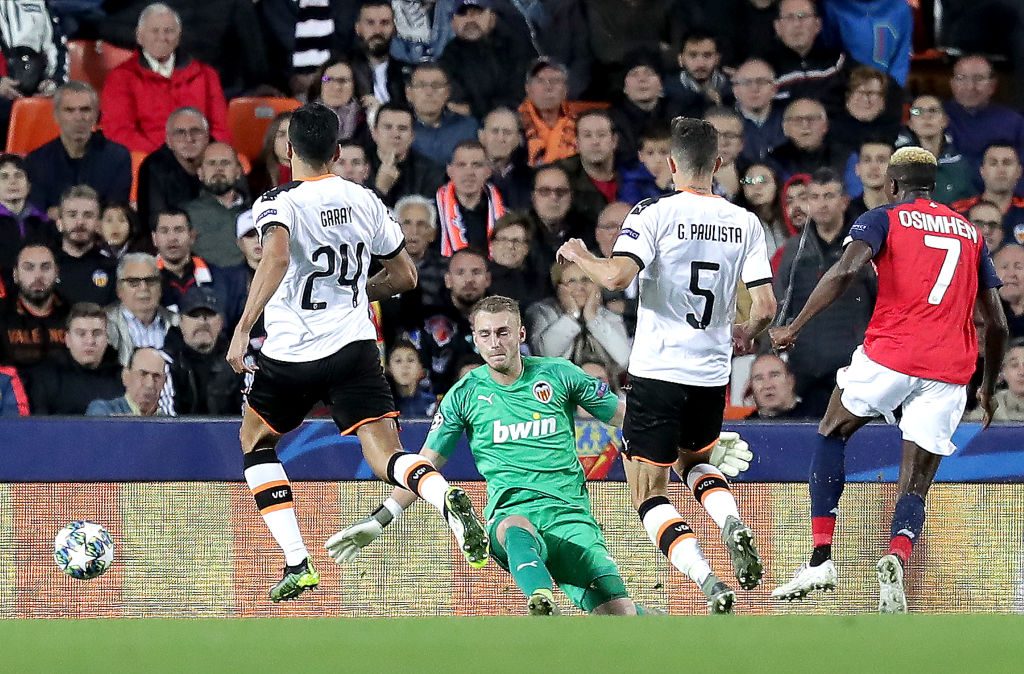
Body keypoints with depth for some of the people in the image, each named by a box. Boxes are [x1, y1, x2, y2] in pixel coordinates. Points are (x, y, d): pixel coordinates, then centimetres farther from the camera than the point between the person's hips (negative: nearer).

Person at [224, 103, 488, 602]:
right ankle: (447, 498, -42)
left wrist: (243, 328, -29)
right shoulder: (364, 201, 8)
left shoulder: (278, 203, -8)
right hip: (354, 345, 3)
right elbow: (404, 276, 16)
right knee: (386, 456, -6)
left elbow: (277, 256, -29)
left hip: (290, 354, -3)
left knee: (255, 440, 22)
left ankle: (297, 564, 11)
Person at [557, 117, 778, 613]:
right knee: (694, 461, 31)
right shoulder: (746, 223, 3)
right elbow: (765, 308, 0)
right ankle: (734, 525, 0)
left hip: (658, 371, -4)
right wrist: (744, 333, 23)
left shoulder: (656, 214, -9)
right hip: (712, 373, 5)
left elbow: (616, 277, -22)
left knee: (649, 495, 4)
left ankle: (710, 584, -17)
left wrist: (578, 255, -2)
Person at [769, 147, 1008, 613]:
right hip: (950, 371, 3)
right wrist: (989, 388, 31)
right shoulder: (970, 233, 21)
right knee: (915, 486, 6)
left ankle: (821, 558, 7)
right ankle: (897, 559, -26)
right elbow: (997, 324, 19)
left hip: (891, 352, -3)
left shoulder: (884, 219, 8)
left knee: (832, 434, 20)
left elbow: (847, 270, -13)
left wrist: (794, 328, -13)